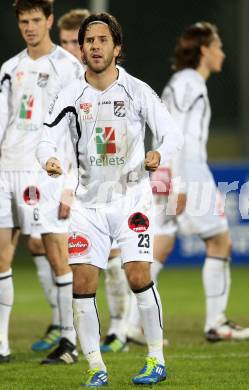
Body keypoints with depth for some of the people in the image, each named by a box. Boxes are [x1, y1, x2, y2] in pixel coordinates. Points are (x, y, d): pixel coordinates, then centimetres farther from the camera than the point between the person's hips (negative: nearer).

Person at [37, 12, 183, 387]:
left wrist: (159, 154, -29)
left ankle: (156, 359, 1)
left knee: (138, 276, -13)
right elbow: (47, 139, -5)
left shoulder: (137, 91, -5)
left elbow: (173, 133, -6)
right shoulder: (71, 95, 0)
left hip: (132, 197, -2)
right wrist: (49, 158, -28)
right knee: (83, 283, -5)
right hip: (89, 201, 2)